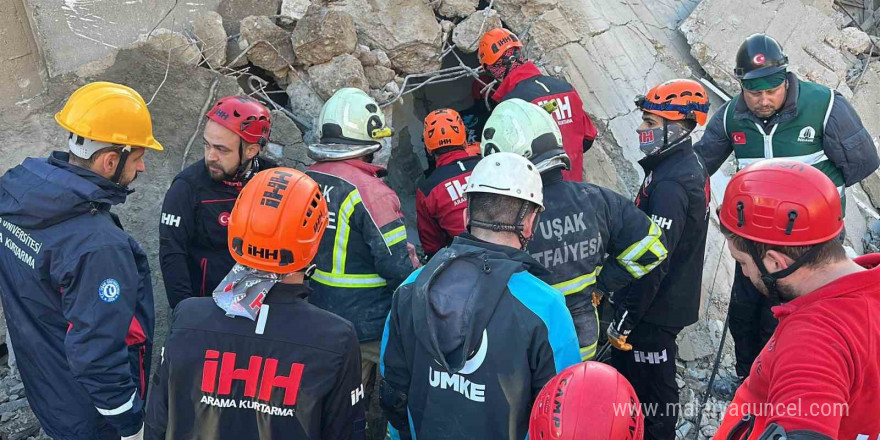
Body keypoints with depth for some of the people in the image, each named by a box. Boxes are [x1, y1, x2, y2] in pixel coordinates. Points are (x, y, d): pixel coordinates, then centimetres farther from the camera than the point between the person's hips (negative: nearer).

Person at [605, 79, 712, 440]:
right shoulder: (688, 167, 8)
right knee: (627, 375, 22)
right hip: (672, 301, 10)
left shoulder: (669, 184, -25)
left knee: (651, 391, 5)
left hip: (655, 310, -10)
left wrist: (623, 321, -21)